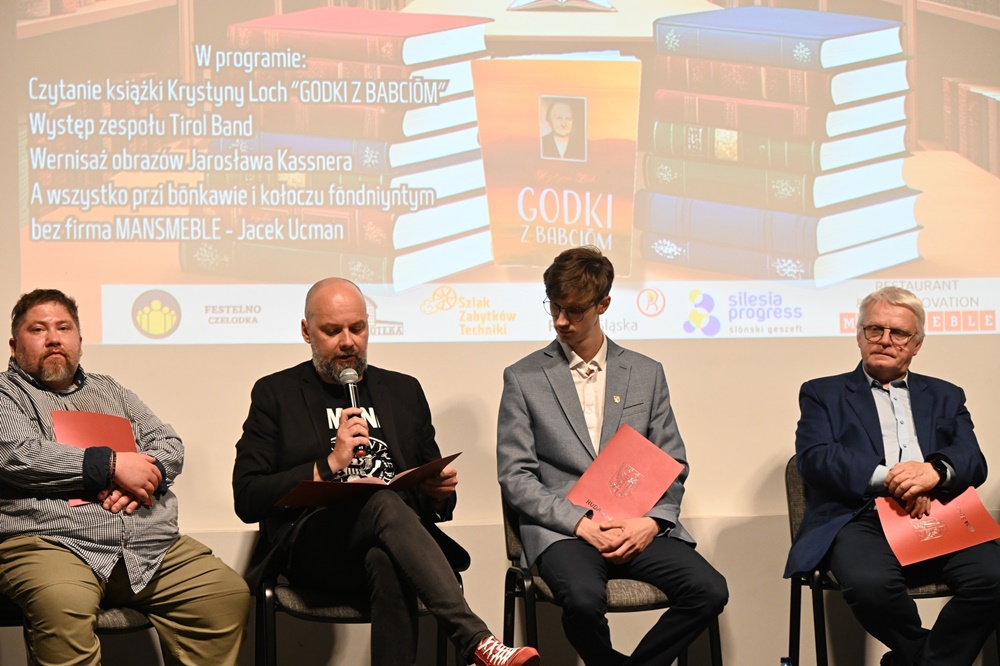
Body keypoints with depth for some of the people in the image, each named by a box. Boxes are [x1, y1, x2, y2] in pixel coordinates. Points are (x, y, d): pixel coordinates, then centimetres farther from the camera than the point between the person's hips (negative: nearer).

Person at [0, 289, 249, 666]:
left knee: (229, 594, -17)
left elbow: (171, 445, 21)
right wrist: (112, 465, -9)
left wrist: (144, 474, -4)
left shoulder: (111, 391, 29)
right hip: (51, 544, -5)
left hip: (153, 549, 5)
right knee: (63, 606, -39)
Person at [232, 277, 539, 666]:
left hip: (389, 545, 2)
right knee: (384, 502, -34)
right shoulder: (275, 394, 12)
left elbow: (429, 501, 24)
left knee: (388, 562, -37)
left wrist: (438, 492, -2)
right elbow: (246, 500, 1)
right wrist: (328, 467, -9)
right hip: (314, 552, -2)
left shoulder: (403, 391, 21)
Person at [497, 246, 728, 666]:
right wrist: (581, 523, -13)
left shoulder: (646, 374, 13)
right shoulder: (523, 378, 6)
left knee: (709, 591, -23)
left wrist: (652, 521, -7)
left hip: (638, 525, 3)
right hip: (562, 528, -3)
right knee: (584, 600, -34)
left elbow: (672, 465, 13)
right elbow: (515, 477, 0)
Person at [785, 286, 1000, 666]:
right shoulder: (823, 394, 17)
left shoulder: (946, 397, 25)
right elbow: (815, 458, 0)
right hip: (861, 518, -2)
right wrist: (886, 478, -15)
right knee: (870, 584, -36)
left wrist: (936, 471, -15)